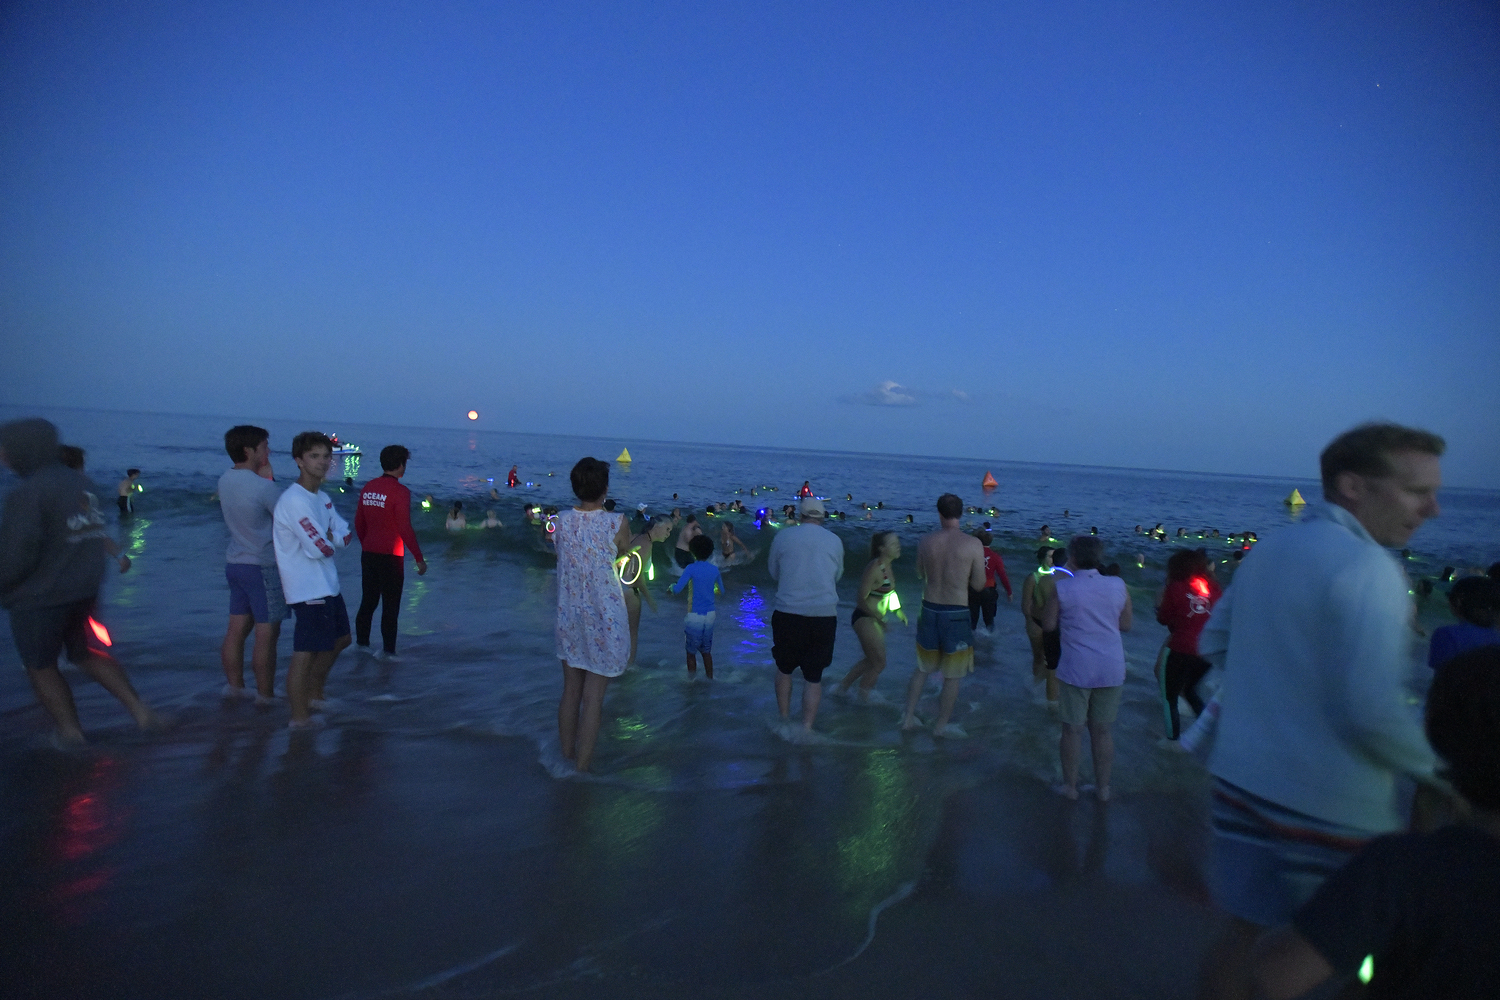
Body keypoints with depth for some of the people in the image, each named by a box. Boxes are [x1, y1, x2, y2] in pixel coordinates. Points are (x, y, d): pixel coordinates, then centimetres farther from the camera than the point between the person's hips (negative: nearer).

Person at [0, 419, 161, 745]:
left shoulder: (27, 492, -19)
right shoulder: (81, 483, 5)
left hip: (39, 599, -7)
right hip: (84, 592, 7)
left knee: (41, 667, 11)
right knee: (87, 654, 21)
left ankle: (70, 731, 17)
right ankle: (138, 708, 12)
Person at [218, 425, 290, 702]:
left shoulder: (225, 480, 5)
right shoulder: (264, 487, -19)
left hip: (235, 562, 8)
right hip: (262, 566, -8)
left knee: (237, 628, 14)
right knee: (267, 634, -1)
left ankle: (234, 685, 22)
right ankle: (265, 695, 5)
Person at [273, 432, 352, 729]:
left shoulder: (322, 497, 11)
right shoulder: (294, 501, -20)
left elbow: (345, 533, 7)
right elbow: (321, 548, -25)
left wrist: (329, 538, -13)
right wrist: (333, 540, -4)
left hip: (327, 584, 10)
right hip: (308, 589, -10)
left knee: (339, 639, 22)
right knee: (305, 652, -2)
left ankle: (313, 694, 37)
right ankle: (299, 716, 10)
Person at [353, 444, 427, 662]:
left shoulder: (368, 488, 7)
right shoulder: (400, 492, -14)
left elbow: (359, 522, 14)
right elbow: (405, 529, -17)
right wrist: (419, 559, -11)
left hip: (368, 553, 7)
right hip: (391, 555, -7)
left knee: (368, 601, 17)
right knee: (391, 604, 2)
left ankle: (362, 643, 25)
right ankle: (387, 650, 4)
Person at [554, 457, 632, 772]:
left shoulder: (562, 520, -6)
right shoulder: (616, 523, -16)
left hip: (569, 618, 4)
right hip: (604, 621, -4)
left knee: (570, 692, 18)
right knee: (593, 698, 6)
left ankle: (566, 756, 31)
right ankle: (582, 766, 14)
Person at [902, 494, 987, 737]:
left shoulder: (925, 541, -4)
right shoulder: (973, 544, -13)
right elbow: (979, 585, -7)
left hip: (929, 610, 4)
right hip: (957, 614, -3)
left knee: (922, 668, 21)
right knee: (953, 676, 12)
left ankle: (909, 717, 27)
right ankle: (941, 725, 21)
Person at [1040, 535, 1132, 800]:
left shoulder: (1062, 587, -10)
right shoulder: (1118, 585, -1)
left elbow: (1048, 624, -3)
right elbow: (1127, 624, 8)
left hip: (1076, 669, -3)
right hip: (1112, 670, 3)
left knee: (1073, 729, 10)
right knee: (1102, 729, 15)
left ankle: (1070, 786, 20)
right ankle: (1103, 788, 25)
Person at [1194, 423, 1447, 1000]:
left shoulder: (1267, 551, 7)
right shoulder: (1367, 567, -18)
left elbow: (1213, 643, 15)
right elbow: (1371, 707, -24)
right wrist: (1432, 773, -8)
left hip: (1242, 780, 7)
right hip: (1331, 806, -7)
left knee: (1244, 932, 17)